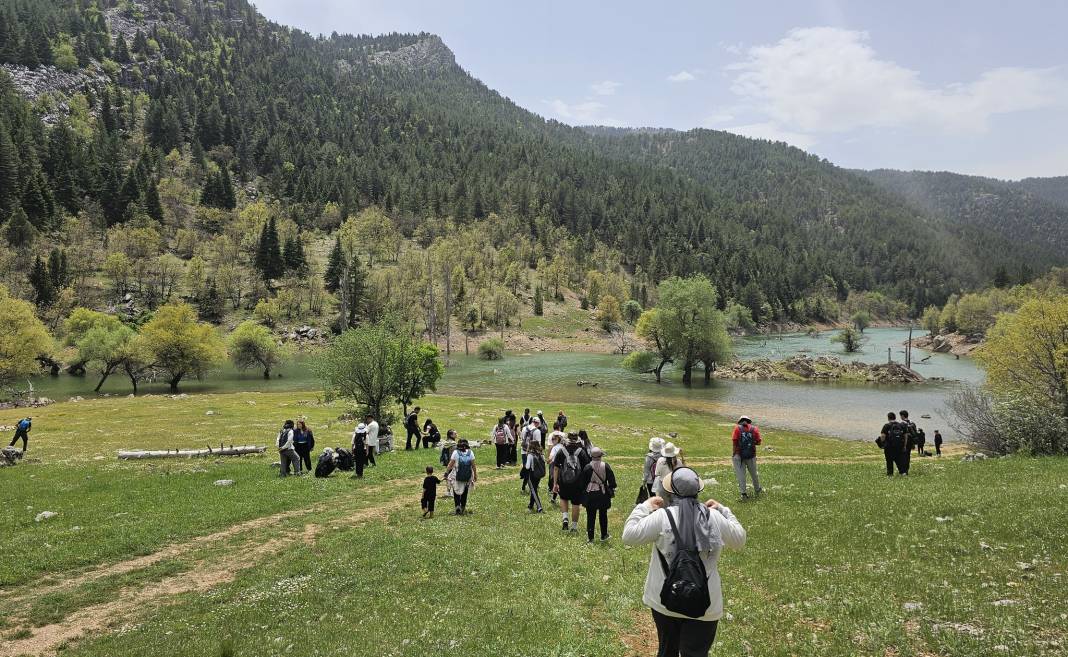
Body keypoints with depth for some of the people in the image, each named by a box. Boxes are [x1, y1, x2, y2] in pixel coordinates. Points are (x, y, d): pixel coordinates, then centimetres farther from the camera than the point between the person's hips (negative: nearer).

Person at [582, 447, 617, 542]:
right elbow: (611, 480, 0)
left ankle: (590, 537, 9)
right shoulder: (606, 466, -7)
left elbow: (583, 482, -2)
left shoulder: (587, 467, -9)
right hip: (603, 494, 1)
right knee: (603, 515, 15)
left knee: (590, 516, 6)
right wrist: (612, 491, 12)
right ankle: (604, 535, 23)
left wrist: (584, 491, 11)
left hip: (590, 494, -1)